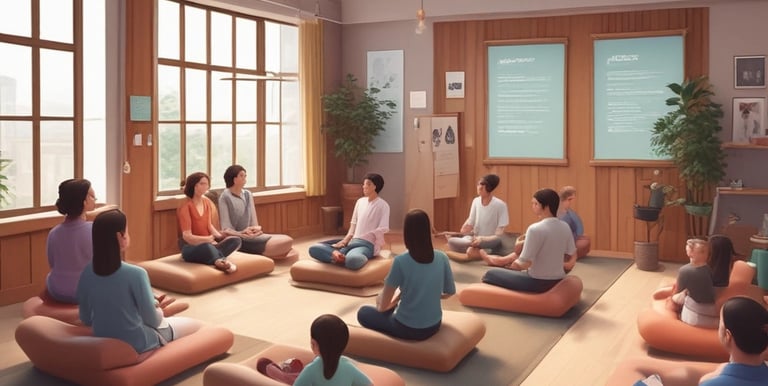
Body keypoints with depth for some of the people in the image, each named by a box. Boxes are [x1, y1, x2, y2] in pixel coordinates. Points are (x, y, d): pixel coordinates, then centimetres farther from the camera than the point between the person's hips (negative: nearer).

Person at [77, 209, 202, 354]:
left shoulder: (86, 273, -9)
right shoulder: (136, 274, -27)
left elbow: (86, 319, 2)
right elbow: (153, 320, -16)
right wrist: (158, 309, 6)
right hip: (137, 344, -6)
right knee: (195, 325, 15)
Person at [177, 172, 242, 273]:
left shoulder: (207, 202, 8)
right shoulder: (185, 207, -13)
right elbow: (187, 236, -19)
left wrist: (220, 237, -5)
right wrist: (210, 239, -26)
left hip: (208, 244, 7)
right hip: (190, 248, -7)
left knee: (236, 240, -20)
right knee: (207, 247, -44)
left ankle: (219, 261, -38)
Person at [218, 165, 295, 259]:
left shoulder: (247, 194, 16)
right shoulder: (225, 197, -4)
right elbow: (226, 228, -7)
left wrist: (256, 229, -3)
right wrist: (241, 233, -20)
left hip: (252, 235, 7)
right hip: (238, 239, -7)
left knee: (288, 240, -16)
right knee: (286, 242, -23)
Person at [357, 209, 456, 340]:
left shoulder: (401, 261, -21)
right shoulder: (442, 258, -10)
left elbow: (383, 306, -13)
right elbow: (450, 292, 6)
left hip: (407, 329, -5)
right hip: (434, 326, 5)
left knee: (363, 312, 20)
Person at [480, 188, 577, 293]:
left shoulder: (535, 229, -23)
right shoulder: (565, 227, -2)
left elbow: (525, 263, -20)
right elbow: (572, 258, 6)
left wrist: (511, 265, -1)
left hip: (537, 282, -7)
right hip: (558, 281, 7)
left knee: (491, 273, 7)